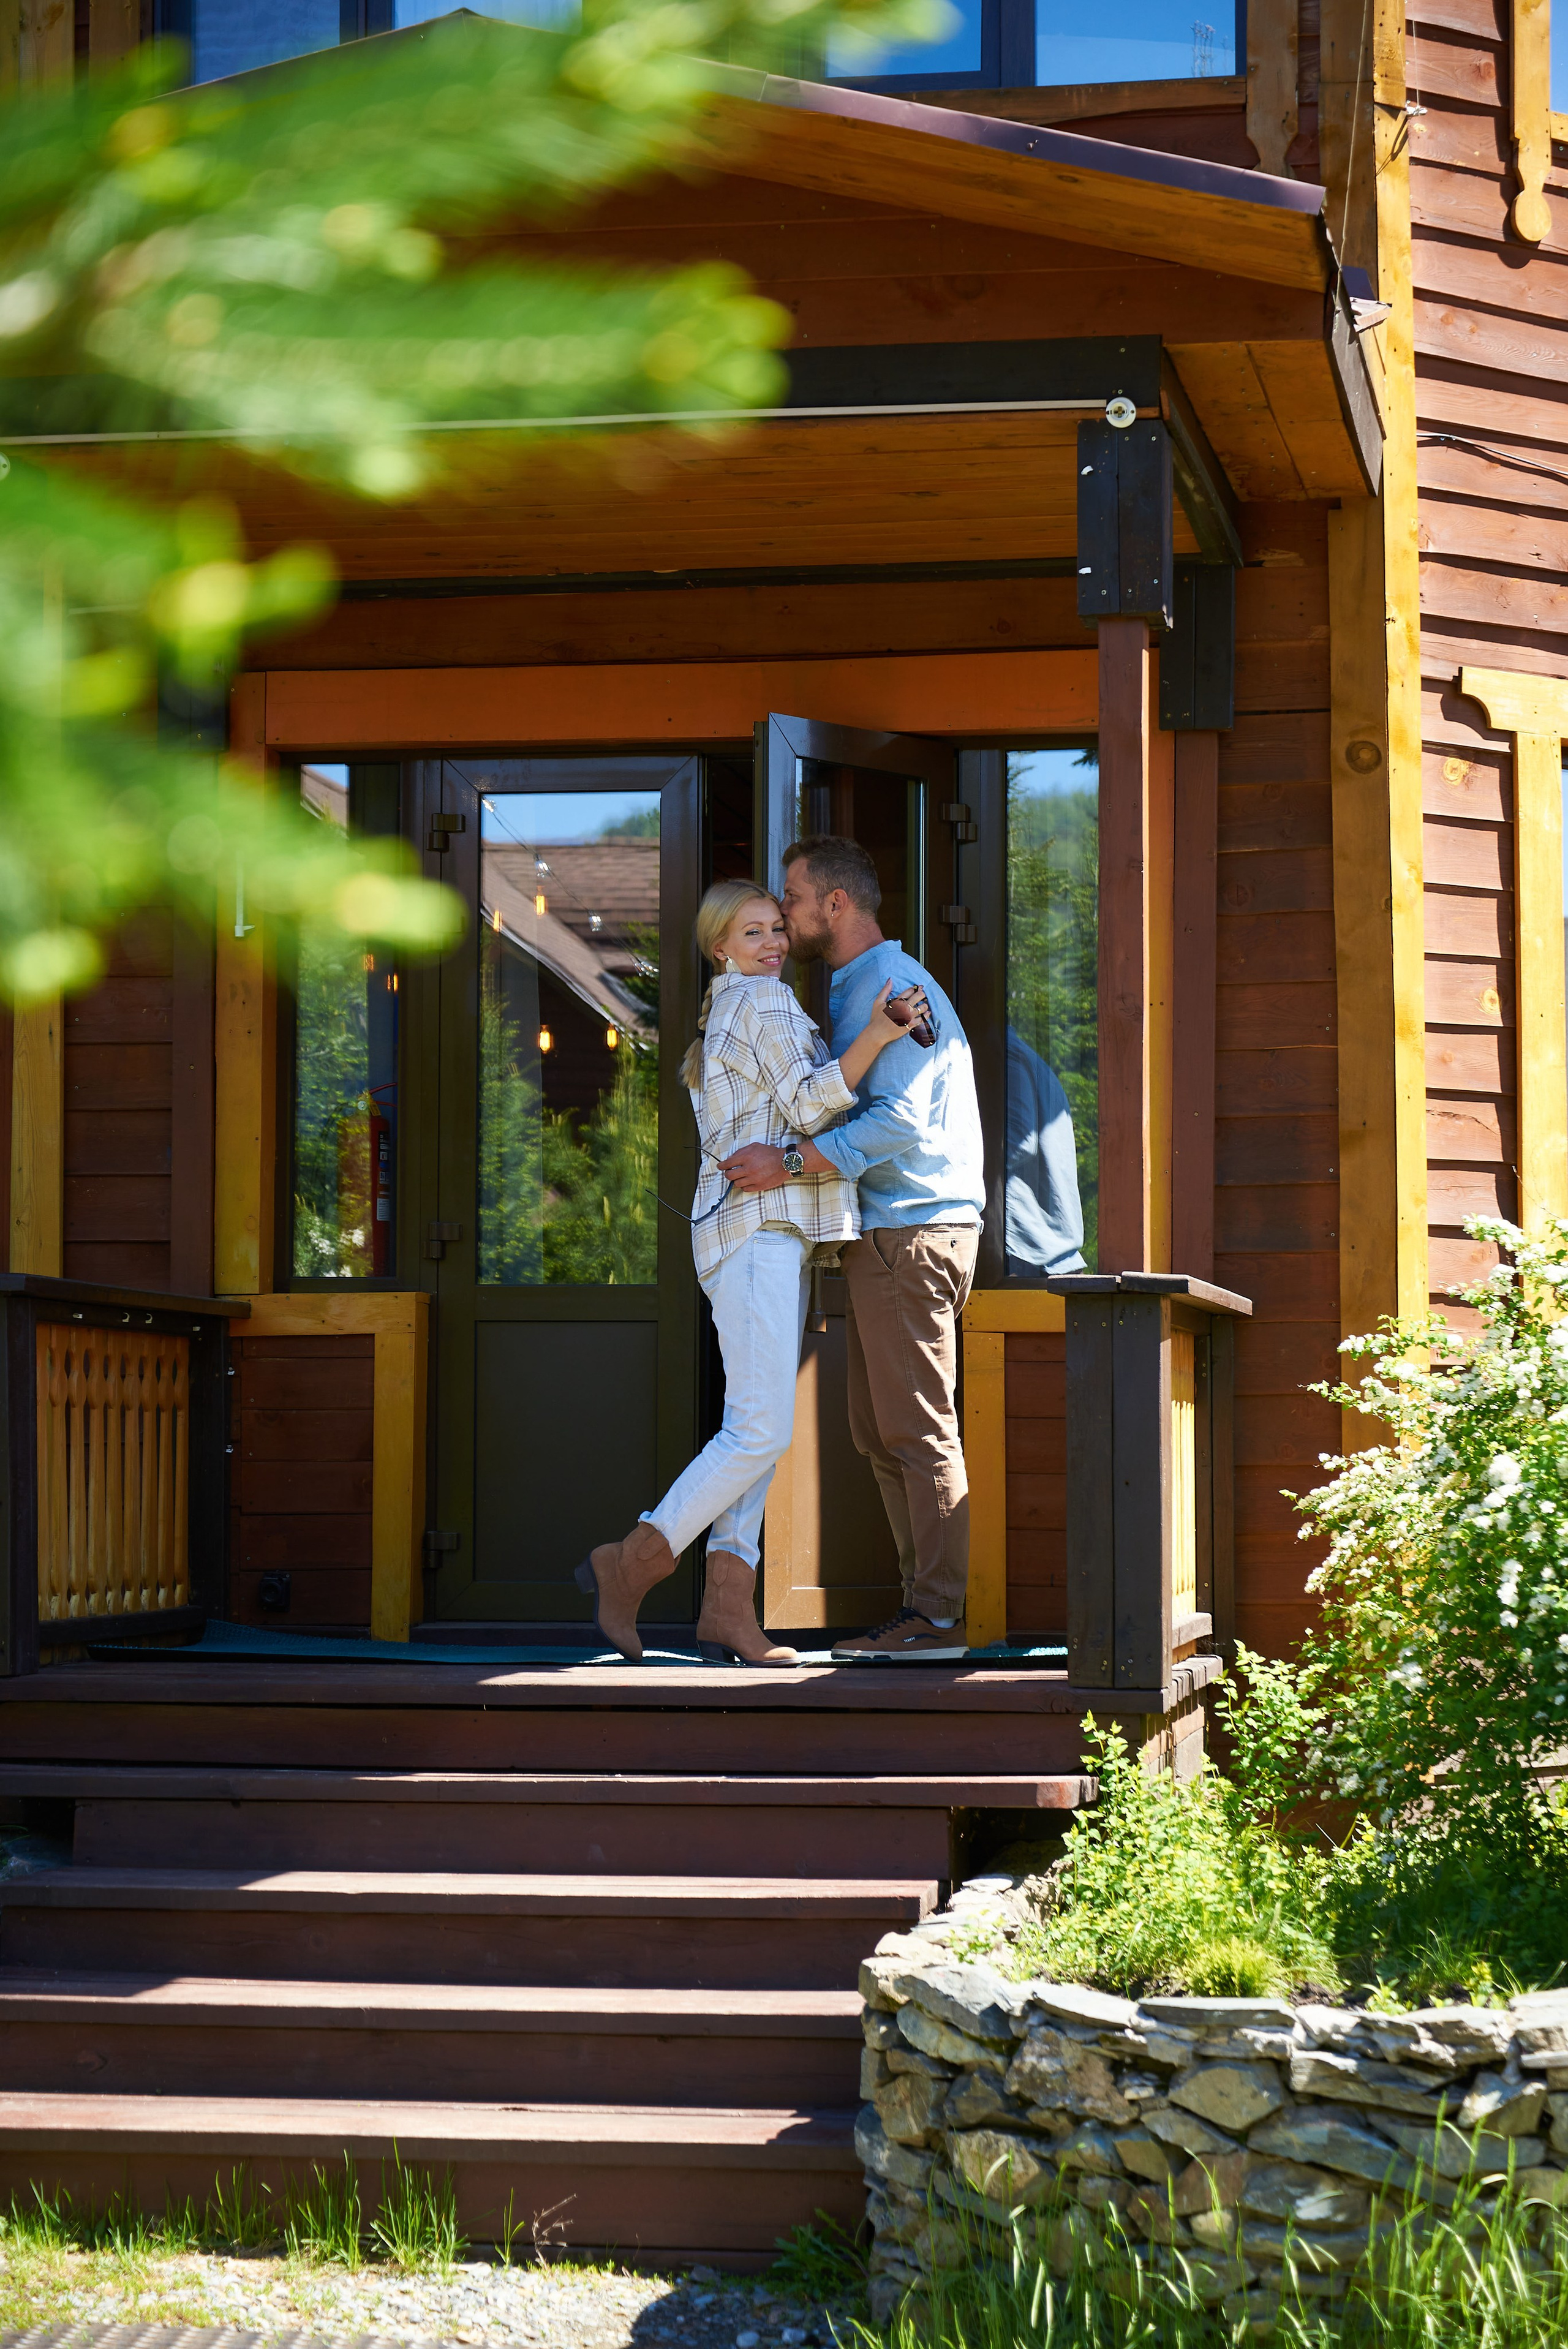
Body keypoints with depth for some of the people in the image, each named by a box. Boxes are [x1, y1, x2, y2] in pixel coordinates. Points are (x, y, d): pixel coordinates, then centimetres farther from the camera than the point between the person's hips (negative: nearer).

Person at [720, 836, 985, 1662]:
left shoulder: (894, 985, -12)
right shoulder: (854, 991, 21)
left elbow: (899, 1121, -22)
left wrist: (791, 1163, -25)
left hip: (912, 1231, -10)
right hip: (886, 1235, 10)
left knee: (917, 1430, -9)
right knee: (878, 1431, 10)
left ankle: (935, 1619, -8)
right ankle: (925, 1607, 11)